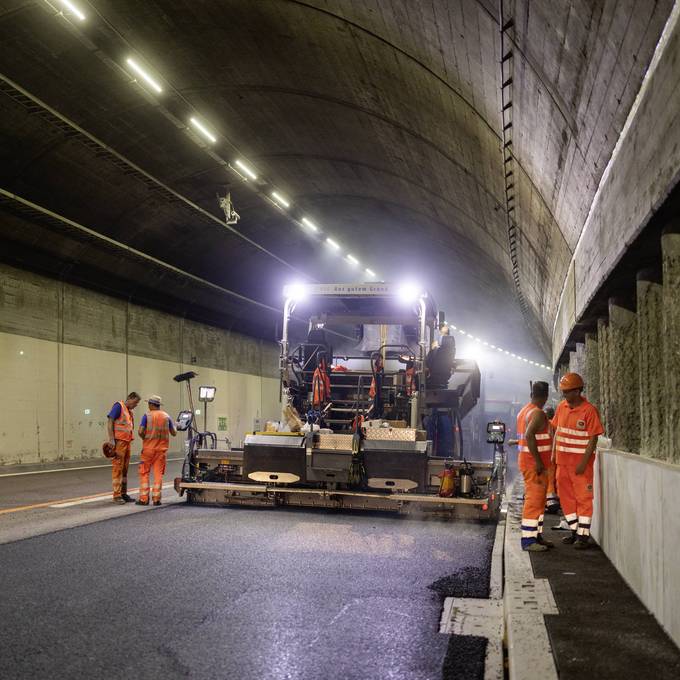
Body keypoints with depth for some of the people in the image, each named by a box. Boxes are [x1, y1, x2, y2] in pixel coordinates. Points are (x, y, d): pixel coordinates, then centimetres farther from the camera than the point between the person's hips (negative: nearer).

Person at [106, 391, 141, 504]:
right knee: (117, 468, -6)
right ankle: (117, 495, -4)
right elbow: (110, 422, -12)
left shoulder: (130, 411, 20)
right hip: (119, 441, -9)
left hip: (127, 441, 9)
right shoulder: (119, 406, -5)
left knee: (125, 468, 13)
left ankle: (123, 493, 20)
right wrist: (111, 439, -19)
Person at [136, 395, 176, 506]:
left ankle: (144, 498, 4)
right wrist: (174, 425, 28)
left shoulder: (147, 415, -4)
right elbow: (174, 433, 8)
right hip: (162, 448, 2)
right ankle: (156, 498, 3)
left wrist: (145, 438, 7)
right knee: (158, 473, 5)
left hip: (148, 448, -2)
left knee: (144, 473, 6)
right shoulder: (166, 416, 5)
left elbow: (141, 431, -13)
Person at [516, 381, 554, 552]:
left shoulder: (523, 411, 13)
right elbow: (529, 436, -30)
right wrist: (538, 462, -27)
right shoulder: (538, 414, -17)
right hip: (534, 463, -10)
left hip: (526, 460, 10)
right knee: (534, 500, -6)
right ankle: (528, 540, -4)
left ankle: (536, 536, 23)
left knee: (538, 500, 17)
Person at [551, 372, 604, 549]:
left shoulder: (589, 410, -14)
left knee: (583, 497, 1)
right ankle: (575, 531, 26)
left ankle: (584, 535, 8)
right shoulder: (561, 407, 5)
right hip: (562, 460, 7)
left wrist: (583, 462, -17)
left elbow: (593, 439, -14)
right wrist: (554, 454, 10)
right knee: (566, 496, 13)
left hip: (580, 461, -7)